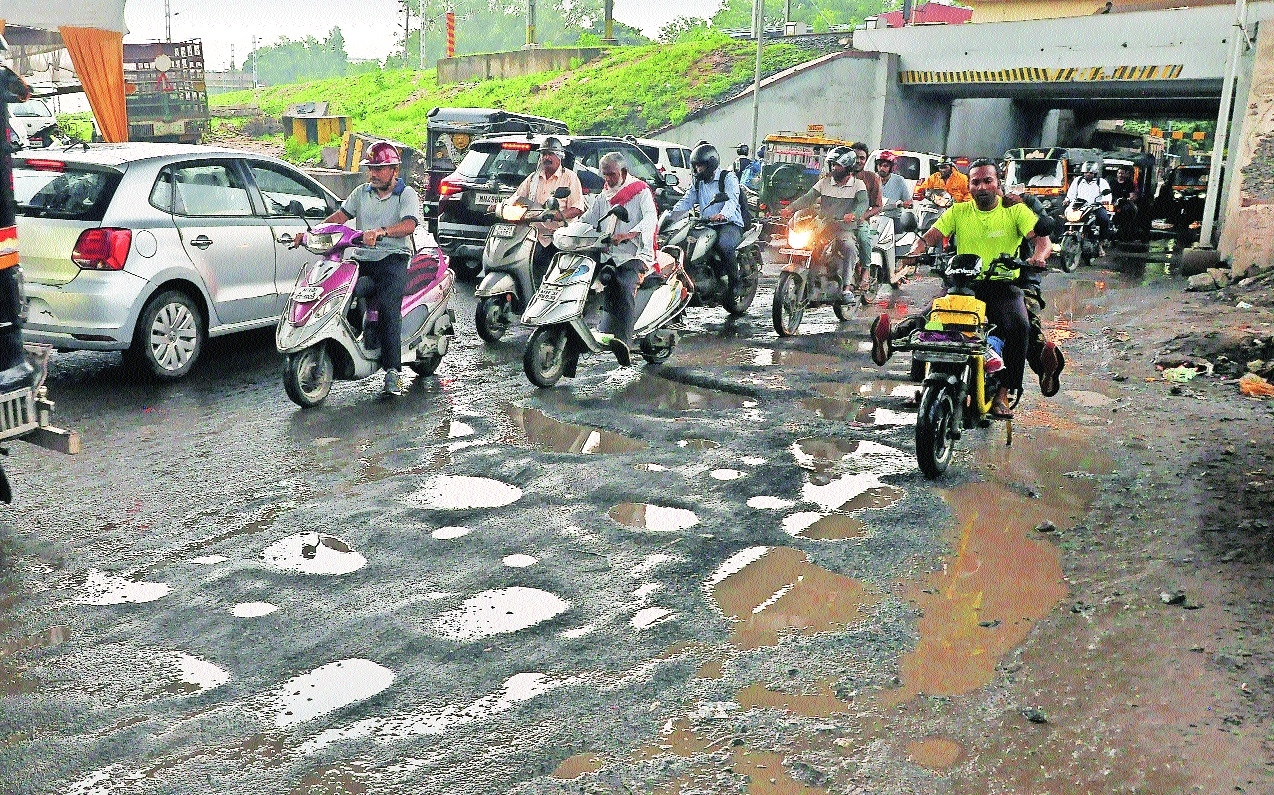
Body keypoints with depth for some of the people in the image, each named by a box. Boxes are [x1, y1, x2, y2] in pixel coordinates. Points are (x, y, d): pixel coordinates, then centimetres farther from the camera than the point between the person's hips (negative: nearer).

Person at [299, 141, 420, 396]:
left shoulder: (407, 194, 1)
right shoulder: (362, 193, 19)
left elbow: (409, 225, -18)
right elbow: (339, 216, 11)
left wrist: (381, 231, -36)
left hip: (393, 258, -5)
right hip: (362, 258, 6)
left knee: (387, 305, -26)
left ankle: (393, 369, -25)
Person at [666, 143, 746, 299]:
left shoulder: (728, 177, 0)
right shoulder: (698, 183, 20)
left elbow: (732, 200, -17)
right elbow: (686, 201, 11)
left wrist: (722, 215, -39)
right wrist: (671, 215, -10)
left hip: (729, 223, -6)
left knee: (724, 244, -37)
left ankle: (735, 281, -21)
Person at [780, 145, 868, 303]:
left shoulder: (857, 184, 4)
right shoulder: (825, 182, 14)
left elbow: (863, 202, -13)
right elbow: (808, 198, 3)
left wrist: (853, 214, -36)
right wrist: (791, 208, -14)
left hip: (846, 229, -3)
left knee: (849, 247, -34)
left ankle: (847, 287, -30)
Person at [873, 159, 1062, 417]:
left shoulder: (1016, 210, 6)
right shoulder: (959, 211, 13)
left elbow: (1042, 240, -5)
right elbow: (930, 236, 5)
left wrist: (1037, 257, -29)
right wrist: (917, 250, -19)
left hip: (1003, 284, -2)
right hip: (963, 284, 2)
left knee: (1019, 326, -30)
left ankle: (1002, 393, -25)